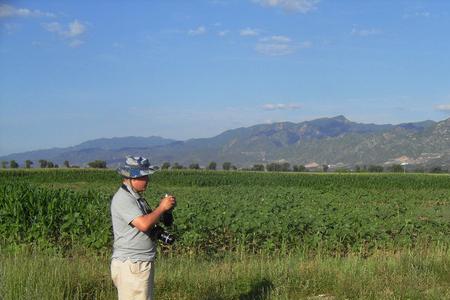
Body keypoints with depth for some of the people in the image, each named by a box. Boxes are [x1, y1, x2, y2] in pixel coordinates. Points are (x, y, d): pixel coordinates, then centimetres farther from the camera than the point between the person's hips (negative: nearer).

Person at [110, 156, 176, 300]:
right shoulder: (123, 199, -17)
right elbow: (144, 224, -28)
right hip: (131, 266, -10)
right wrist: (161, 208, -13)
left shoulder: (136, 197, 15)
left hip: (142, 263, 10)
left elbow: (149, 220, 21)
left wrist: (164, 209, 4)